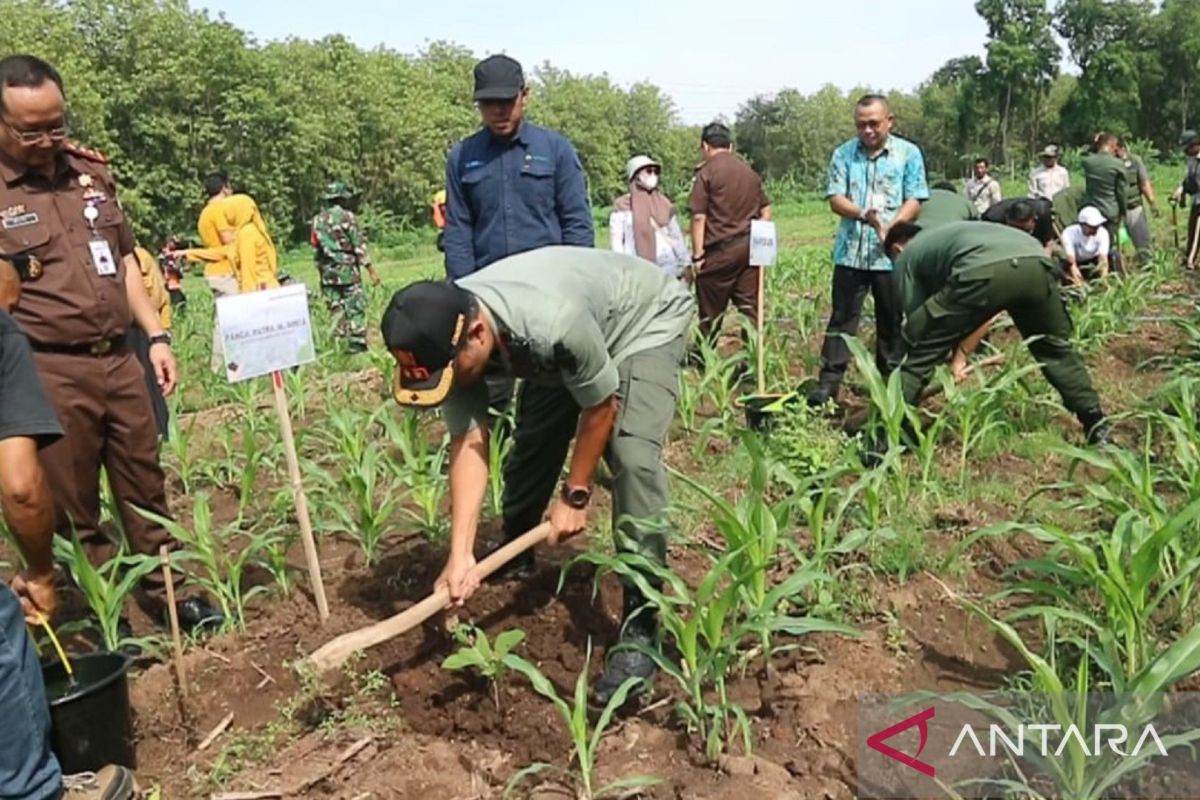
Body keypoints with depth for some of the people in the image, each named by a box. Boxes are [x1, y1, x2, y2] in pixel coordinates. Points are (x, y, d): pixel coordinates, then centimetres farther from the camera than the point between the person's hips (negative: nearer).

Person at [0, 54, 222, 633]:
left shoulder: (89, 170, 10)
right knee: (74, 510, 6)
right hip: (48, 373, -5)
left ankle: (168, 595, 29)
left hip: (118, 360, 5)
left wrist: (156, 335, 12)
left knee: (145, 488, 14)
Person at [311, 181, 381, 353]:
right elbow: (359, 246, -10)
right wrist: (371, 270, -7)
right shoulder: (347, 217, -8)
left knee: (336, 311, 9)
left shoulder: (318, 220, 9)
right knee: (355, 309, -1)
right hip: (348, 271, -5)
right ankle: (357, 345, -3)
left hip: (328, 274, 5)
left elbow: (315, 249, 11)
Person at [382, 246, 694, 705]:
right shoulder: (445, 334, -23)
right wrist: (461, 555, -27)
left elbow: (601, 406, -26)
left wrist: (576, 495, -14)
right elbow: (468, 443, -22)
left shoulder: (553, 323, -44)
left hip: (647, 319, -6)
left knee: (631, 455, -22)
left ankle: (640, 625, -14)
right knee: (531, 443, 4)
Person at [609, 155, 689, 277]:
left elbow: (677, 237, 17)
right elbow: (615, 240, 2)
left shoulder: (665, 205, 16)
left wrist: (686, 263, 10)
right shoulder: (623, 206, 7)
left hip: (667, 267, 3)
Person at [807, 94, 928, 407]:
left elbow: (915, 201, -2)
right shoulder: (844, 154, 6)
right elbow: (835, 198, -3)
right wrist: (863, 214, -21)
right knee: (842, 318, 3)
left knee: (891, 320, 9)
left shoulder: (908, 153, 3)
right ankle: (829, 381, 6)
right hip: (850, 251, 1)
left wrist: (891, 227, -20)